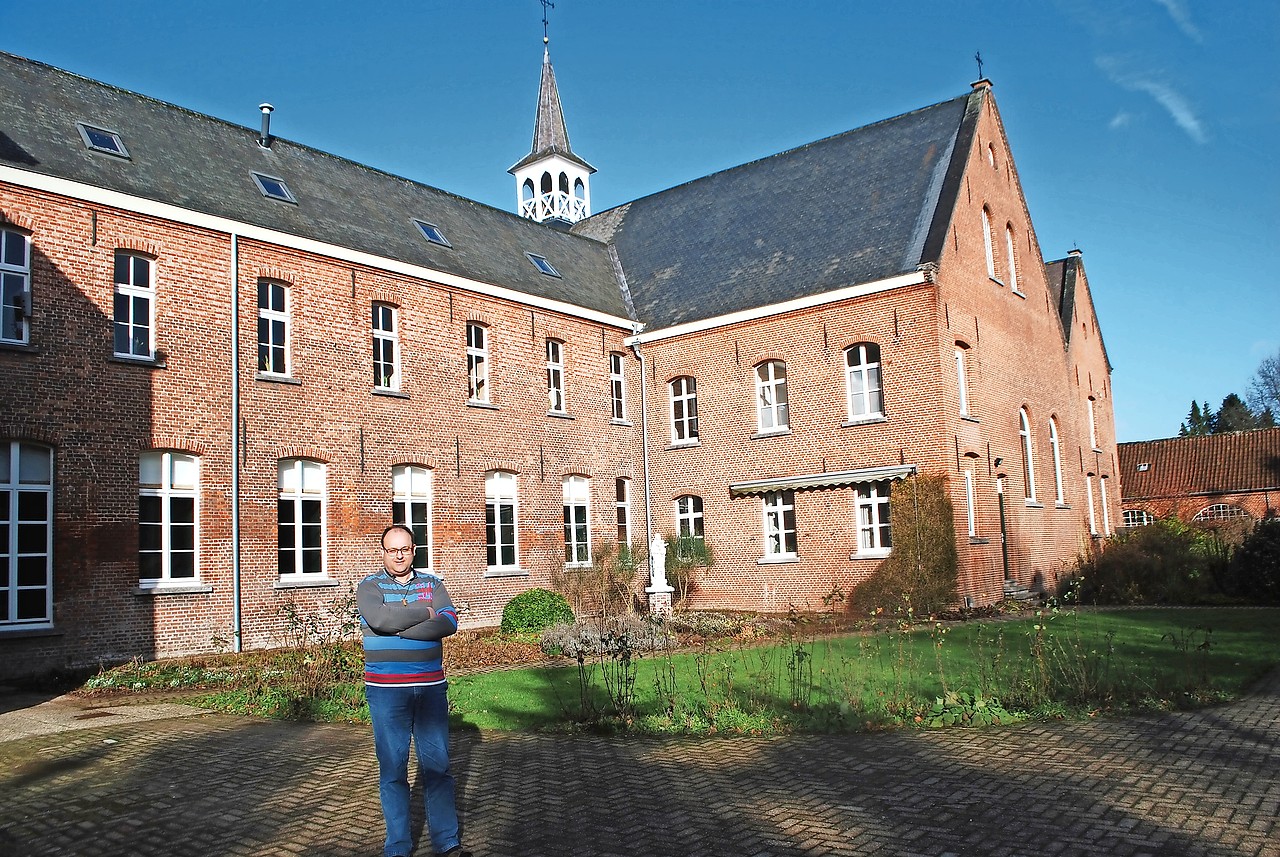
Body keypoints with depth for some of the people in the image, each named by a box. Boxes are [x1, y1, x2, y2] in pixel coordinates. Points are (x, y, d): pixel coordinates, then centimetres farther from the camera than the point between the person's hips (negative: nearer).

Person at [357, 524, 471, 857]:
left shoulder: (432, 583, 10)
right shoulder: (368, 587, 3)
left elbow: (449, 623, -7)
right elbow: (380, 619, -17)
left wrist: (399, 629, -14)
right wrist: (426, 613, -7)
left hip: (431, 687, 2)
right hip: (386, 690, -2)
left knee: (437, 764, 5)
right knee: (392, 767, 3)